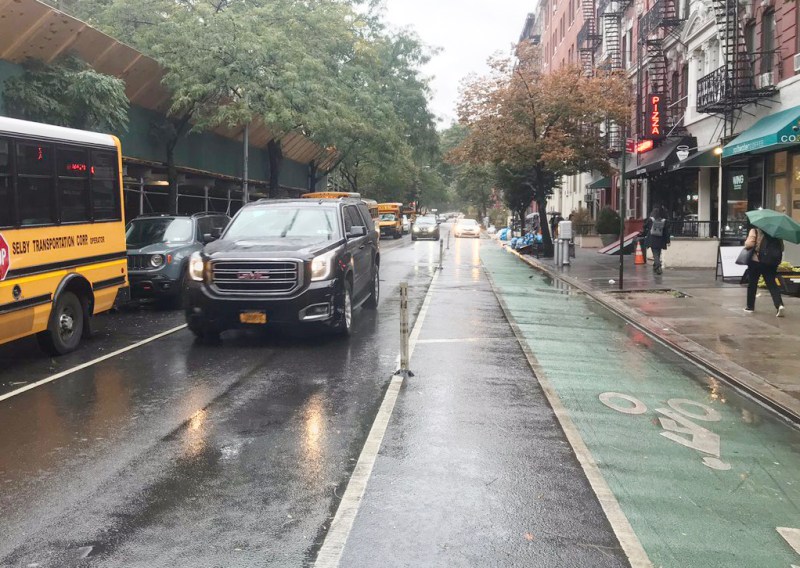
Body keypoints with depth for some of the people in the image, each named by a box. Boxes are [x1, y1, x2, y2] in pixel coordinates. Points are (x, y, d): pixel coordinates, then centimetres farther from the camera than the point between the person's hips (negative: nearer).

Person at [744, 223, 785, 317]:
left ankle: (750, 306, 19)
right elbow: (781, 247, 8)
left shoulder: (755, 230, -7)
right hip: (772, 262, 3)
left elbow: (749, 243, -17)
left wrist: (746, 244, 2)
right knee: (772, 284, 3)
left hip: (756, 261, -3)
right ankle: (779, 304, -18)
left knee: (752, 284, 11)